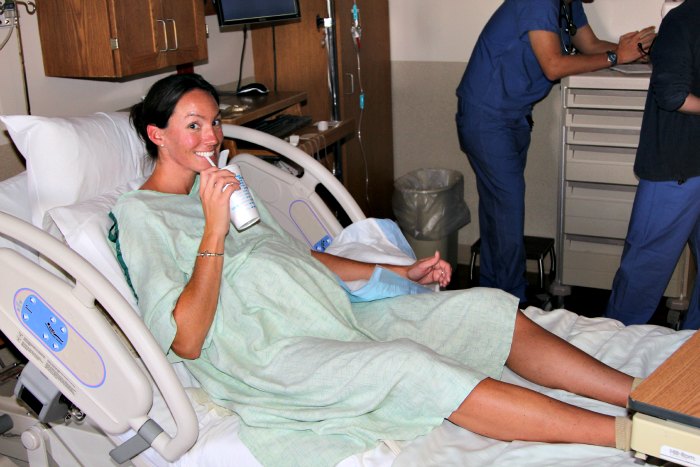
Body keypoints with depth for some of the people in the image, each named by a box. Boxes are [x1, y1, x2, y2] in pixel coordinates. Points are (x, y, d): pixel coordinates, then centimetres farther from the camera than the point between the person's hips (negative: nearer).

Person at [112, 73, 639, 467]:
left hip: (338, 315, 8)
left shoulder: (221, 189, 22)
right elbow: (186, 341, -12)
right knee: (409, 367, -32)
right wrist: (214, 230, -20)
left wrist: (403, 272, 19)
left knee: (492, 310, -7)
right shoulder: (140, 214, -1)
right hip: (270, 356, -8)